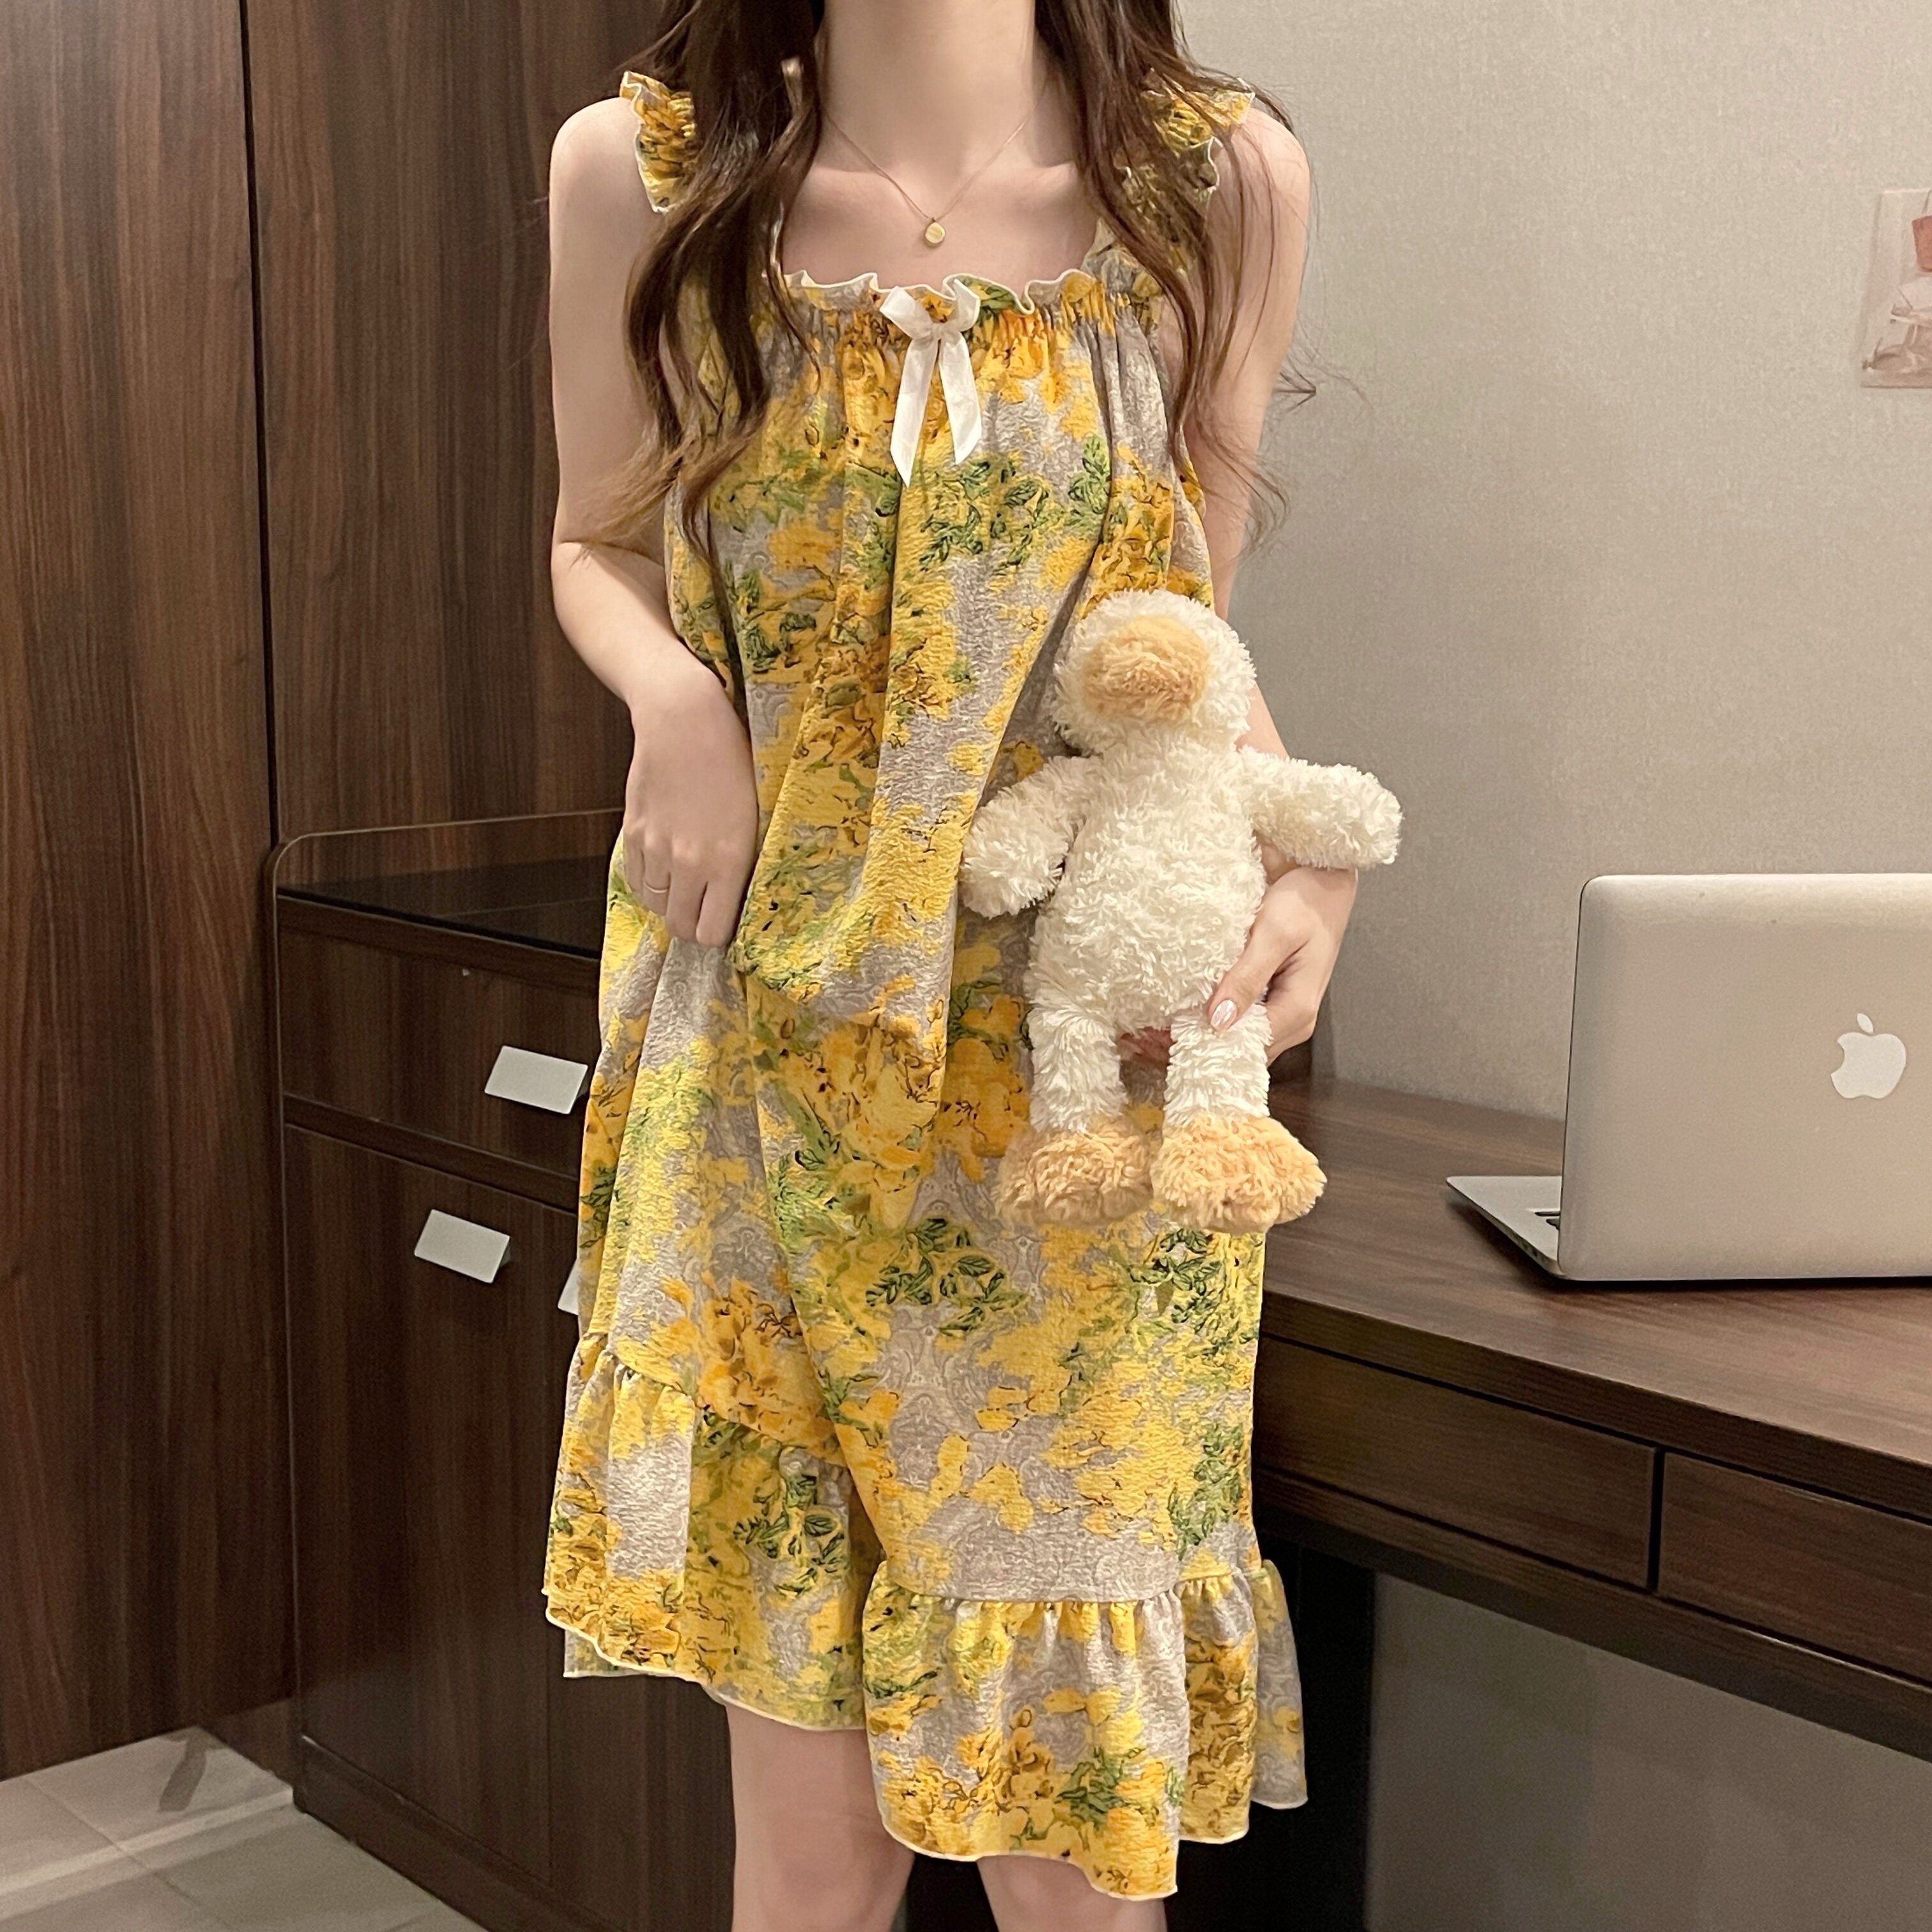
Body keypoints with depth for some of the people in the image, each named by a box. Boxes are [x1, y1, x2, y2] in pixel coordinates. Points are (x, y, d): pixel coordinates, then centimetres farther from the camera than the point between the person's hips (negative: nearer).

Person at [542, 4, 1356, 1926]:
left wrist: (1306, 855, -11)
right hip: (762, 1045, 0)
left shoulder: (1221, 178, -1)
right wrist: (674, 695, -9)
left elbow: (1193, 633, 7)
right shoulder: (638, 171, -1)